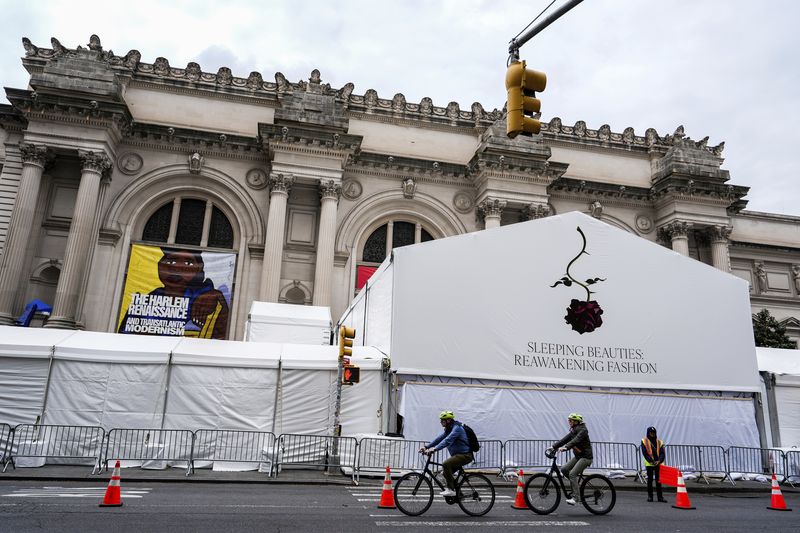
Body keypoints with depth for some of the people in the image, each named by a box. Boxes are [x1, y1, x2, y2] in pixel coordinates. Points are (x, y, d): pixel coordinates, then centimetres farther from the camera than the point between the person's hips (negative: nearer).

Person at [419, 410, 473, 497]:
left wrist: (435, 449, -41)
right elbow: (439, 439, 7)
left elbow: (447, 440, -32)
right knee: (446, 472, 9)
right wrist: (426, 447, -3)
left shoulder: (457, 428, -17)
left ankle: (451, 489, -21)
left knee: (446, 464, -27)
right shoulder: (448, 429, 14)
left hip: (465, 455, -11)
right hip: (458, 454, 11)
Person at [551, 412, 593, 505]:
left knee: (572, 474, -19)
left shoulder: (583, 430, -16)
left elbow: (575, 441, -31)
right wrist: (554, 447, 0)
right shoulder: (573, 431, 11)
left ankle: (576, 497, -16)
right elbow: (565, 439, 7)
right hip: (578, 456, 8)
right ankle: (575, 484, 15)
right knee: (564, 469, -4)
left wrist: (565, 447, -44)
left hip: (586, 457, -8)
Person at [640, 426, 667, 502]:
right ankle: (650, 496, 9)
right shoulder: (644, 441, 1)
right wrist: (651, 461, -16)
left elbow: (662, 453, 3)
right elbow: (645, 453, -6)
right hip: (649, 464, -2)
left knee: (658, 480, 4)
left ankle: (660, 496, 8)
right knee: (650, 480, 3)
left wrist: (659, 461, -15)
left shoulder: (659, 442, 10)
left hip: (658, 464, 2)